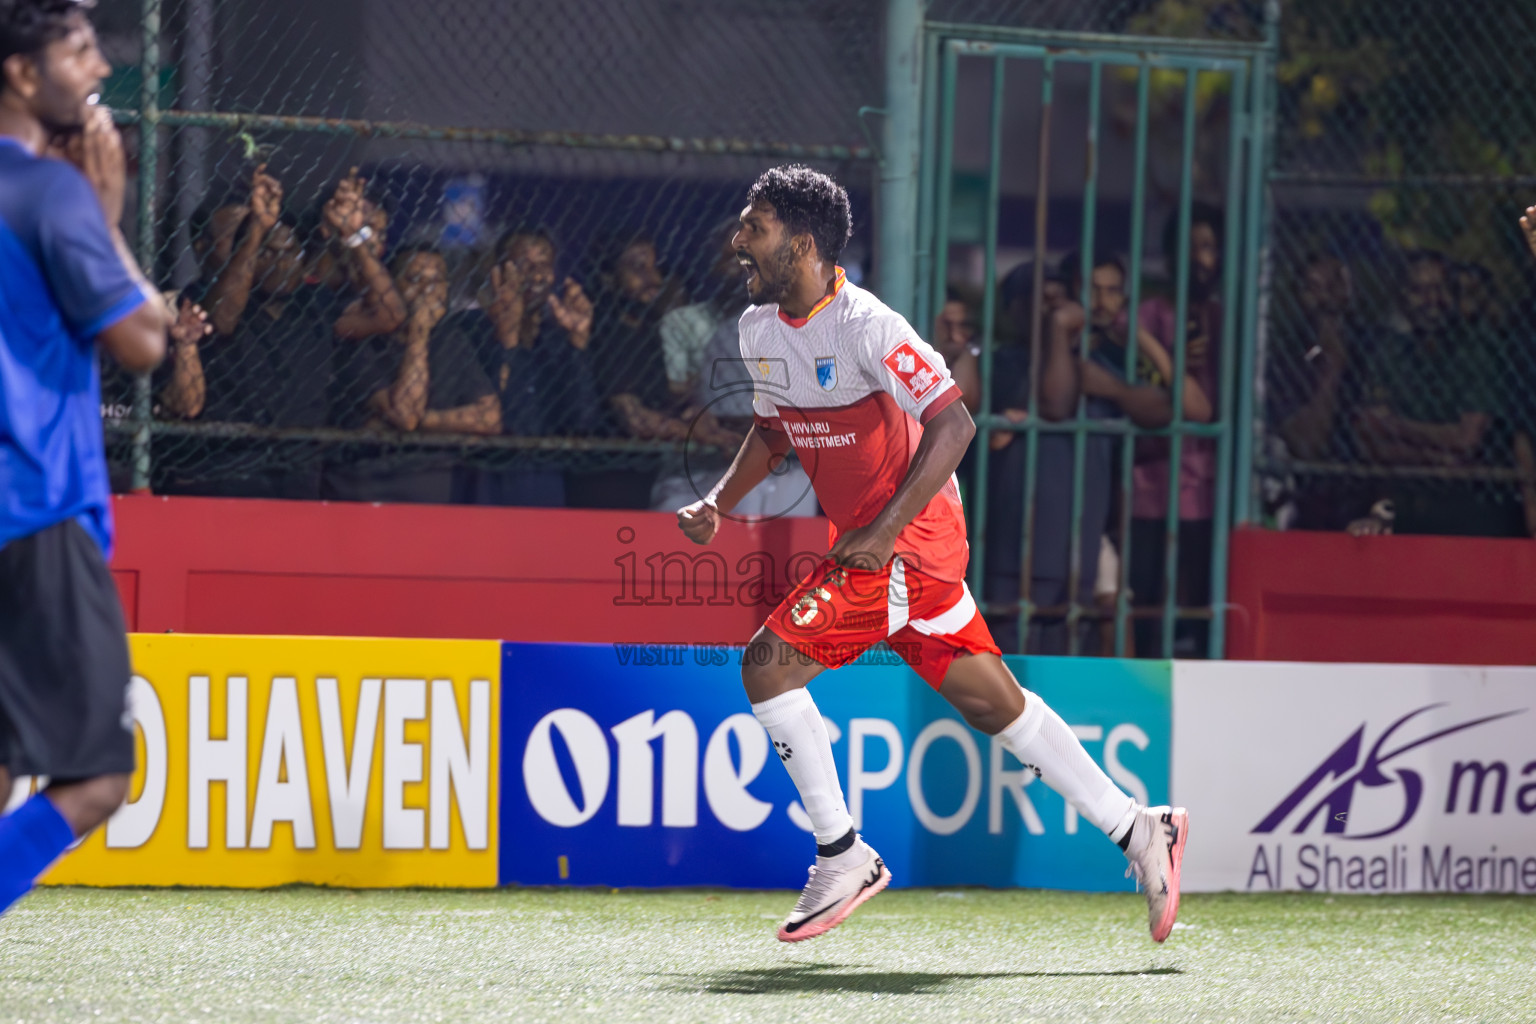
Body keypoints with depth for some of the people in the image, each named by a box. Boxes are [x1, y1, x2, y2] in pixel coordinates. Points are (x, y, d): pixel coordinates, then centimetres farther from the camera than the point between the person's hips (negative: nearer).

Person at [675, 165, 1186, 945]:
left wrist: (884, 530, -28)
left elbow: (953, 423, -24)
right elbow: (773, 429, 22)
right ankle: (1136, 830, 16)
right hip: (863, 538, 8)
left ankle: (842, 855, -4)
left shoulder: (866, 326, -20)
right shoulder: (760, 328, 6)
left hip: (908, 538, -8)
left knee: (769, 662, -13)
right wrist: (720, 503, 6)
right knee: (987, 699, 10)